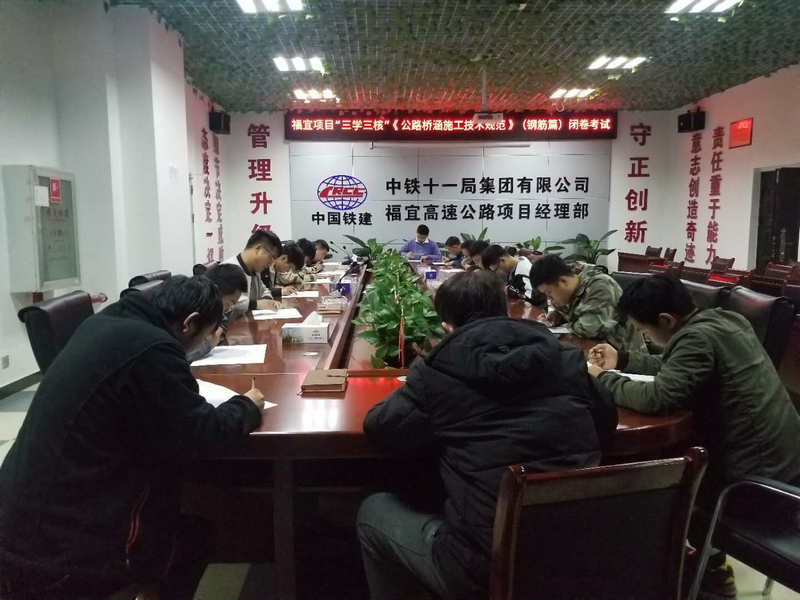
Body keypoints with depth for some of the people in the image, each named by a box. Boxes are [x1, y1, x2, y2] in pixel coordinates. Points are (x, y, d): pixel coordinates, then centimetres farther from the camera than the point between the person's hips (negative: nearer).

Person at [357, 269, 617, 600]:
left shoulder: (440, 370, -10)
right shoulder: (564, 356, 2)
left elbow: (379, 427, -1)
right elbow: (606, 422, 14)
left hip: (487, 568, -5)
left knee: (373, 511, 20)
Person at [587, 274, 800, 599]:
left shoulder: (698, 336, -23)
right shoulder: (723, 318, 4)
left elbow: (656, 397, -29)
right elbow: (674, 368, 17)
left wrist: (603, 379, -14)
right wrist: (622, 360, 13)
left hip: (759, 479, -8)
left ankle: (713, 570, 31)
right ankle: (709, 558, 33)